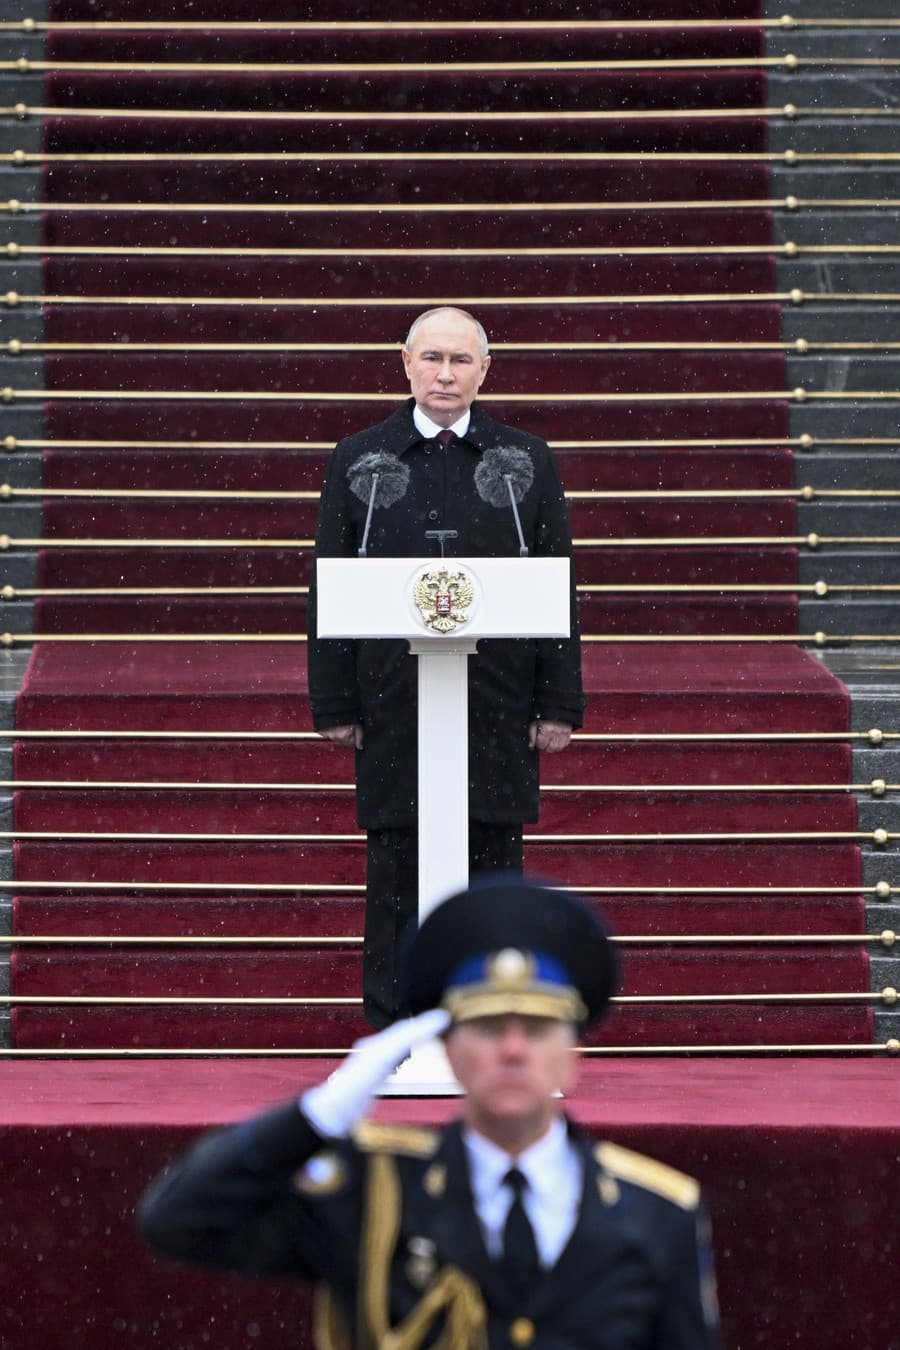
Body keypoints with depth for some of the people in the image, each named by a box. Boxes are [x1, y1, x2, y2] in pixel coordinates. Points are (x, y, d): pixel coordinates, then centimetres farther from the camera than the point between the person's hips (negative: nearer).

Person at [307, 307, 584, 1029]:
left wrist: (559, 705, 0)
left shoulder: (526, 462, 7)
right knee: (396, 866, 2)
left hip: (498, 703, 0)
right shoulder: (359, 461, 6)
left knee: (494, 860, 3)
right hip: (392, 704, 0)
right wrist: (334, 705, -1)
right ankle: (395, 1029, 10)